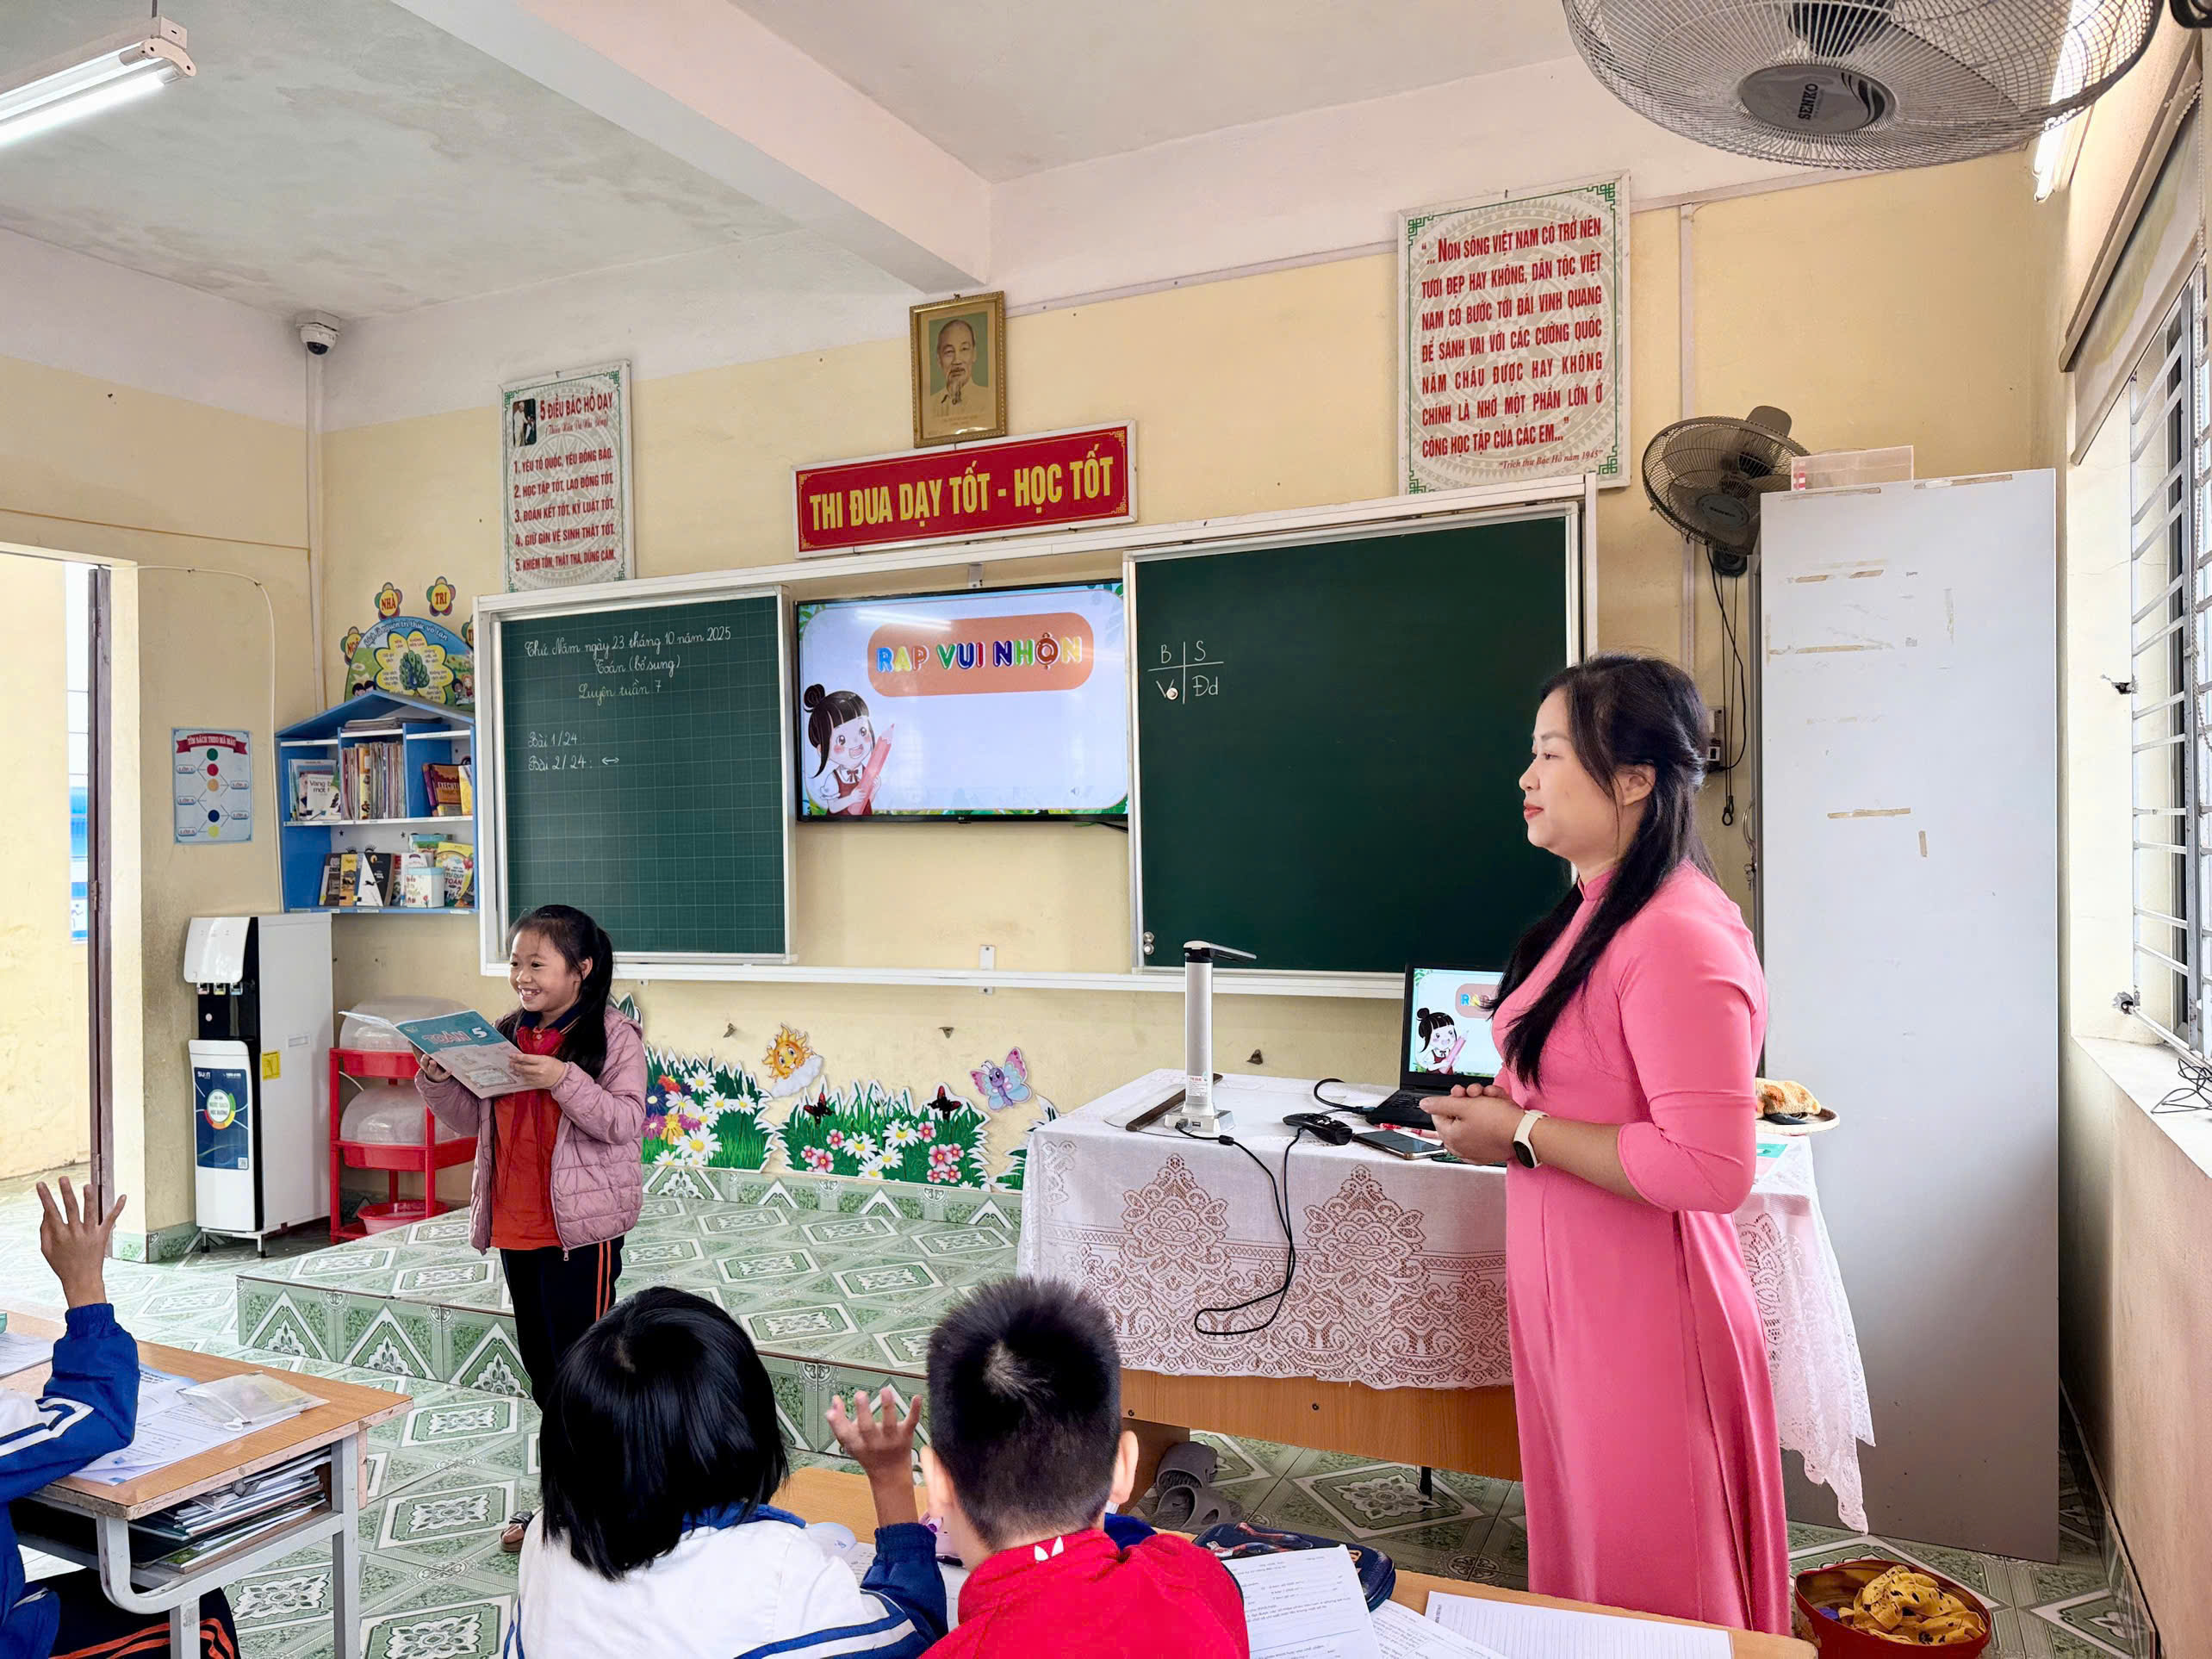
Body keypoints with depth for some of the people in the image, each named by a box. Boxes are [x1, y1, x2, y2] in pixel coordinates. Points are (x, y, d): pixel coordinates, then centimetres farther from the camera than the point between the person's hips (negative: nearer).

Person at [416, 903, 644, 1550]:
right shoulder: (508, 1035, 10)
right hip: (517, 1227, 7)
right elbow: (473, 1119, 13)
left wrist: (564, 1079, -29)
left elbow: (624, 1121, -18)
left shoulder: (613, 1034, -11)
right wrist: (439, 1081, -5)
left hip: (583, 1228, -7)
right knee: (542, 1365, 17)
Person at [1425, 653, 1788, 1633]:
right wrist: (1502, 1103, 5)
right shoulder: (1595, 911, 9)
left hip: (1641, 1318, -9)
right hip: (1565, 1295, 9)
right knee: (1576, 1562, 23)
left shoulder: (1678, 938, -24)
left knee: (1648, 1594, 10)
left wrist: (1524, 1135, -21)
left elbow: (1710, 1168, -29)